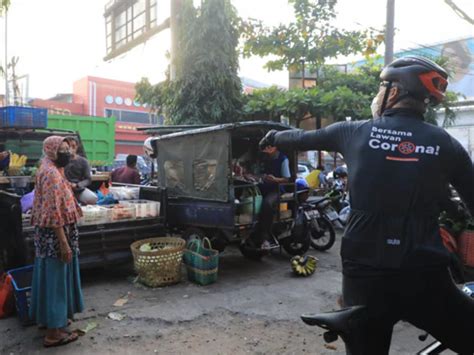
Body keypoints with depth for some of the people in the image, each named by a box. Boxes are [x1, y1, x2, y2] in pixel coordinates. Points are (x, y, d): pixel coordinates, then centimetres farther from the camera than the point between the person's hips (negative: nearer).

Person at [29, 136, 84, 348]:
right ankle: (53, 333, 9)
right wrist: (64, 243, -23)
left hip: (50, 234, 10)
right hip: (55, 235, -10)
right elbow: (54, 212, -24)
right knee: (55, 280, -2)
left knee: (52, 279, 20)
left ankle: (49, 318, 35)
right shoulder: (51, 173, -20)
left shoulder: (50, 170, 12)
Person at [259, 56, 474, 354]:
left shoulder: (355, 132, 1)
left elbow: (303, 138, 17)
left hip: (363, 276, 1)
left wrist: (274, 137, 37)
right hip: (426, 279, -1)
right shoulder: (446, 144, 1)